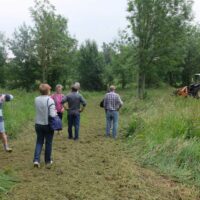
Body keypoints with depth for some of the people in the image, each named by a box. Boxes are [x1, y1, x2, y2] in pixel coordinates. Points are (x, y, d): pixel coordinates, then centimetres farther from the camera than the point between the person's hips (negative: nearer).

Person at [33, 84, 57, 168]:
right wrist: (55, 112, -1)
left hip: (38, 124, 4)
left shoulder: (36, 99, -1)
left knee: (39, 142, 15)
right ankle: (48, 161, 22)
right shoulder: (50, 100, -17)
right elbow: (52, 115, -22)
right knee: (48, 143, 11)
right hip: (48, 125, -4)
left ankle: (36, 160, 3)